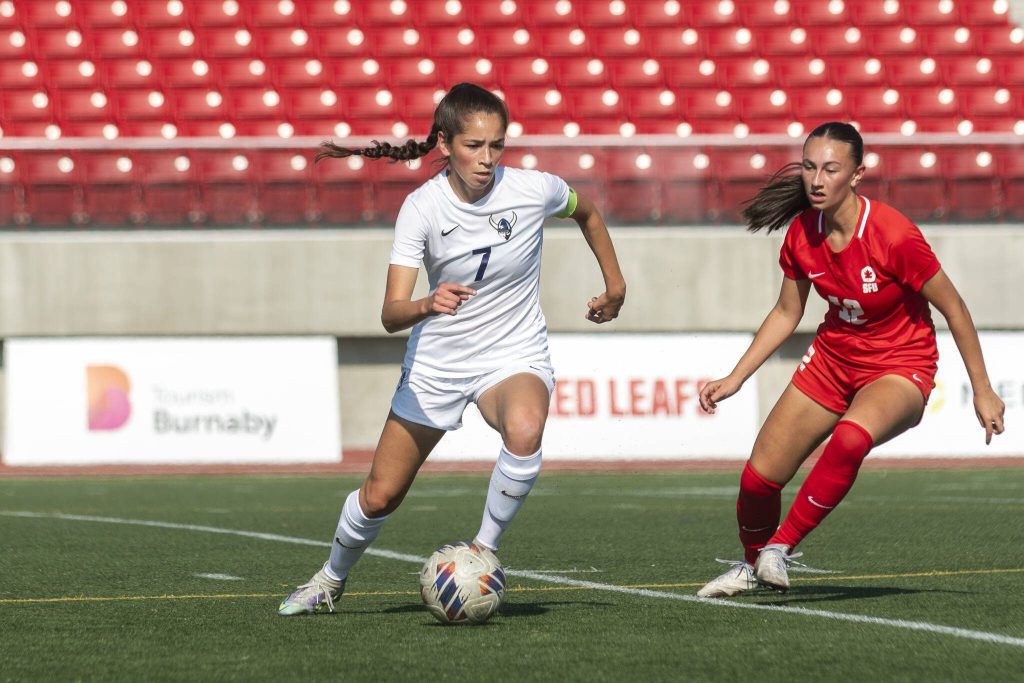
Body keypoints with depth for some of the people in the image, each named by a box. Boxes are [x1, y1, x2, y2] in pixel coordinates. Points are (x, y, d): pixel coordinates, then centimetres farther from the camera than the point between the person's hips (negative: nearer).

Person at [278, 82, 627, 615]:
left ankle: (483, 552, -16)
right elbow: (390, 314, -25)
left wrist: (614, 283, 16)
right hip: (436, 363, 1)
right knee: (379, 497, 7)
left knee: (525, 431, -37)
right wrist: (428, 305, -46)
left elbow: (586, 212, 10)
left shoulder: (534, 190, -16)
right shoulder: (422, 207, -18)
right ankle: (331, 579, 39)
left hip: (514, 357, -1)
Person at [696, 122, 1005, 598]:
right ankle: (752, 564, 33)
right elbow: (786, 314, 7)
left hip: (900, 367, -5)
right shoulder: (801, 233, -9)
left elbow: (954, 311, -15)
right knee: (759, 477, 1)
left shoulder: (893, 236, -26)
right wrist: (734, 378, 3)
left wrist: (982, 391, -9)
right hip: (833, 358, 6)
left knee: (850, 439, -38)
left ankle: (781, 547, -22)